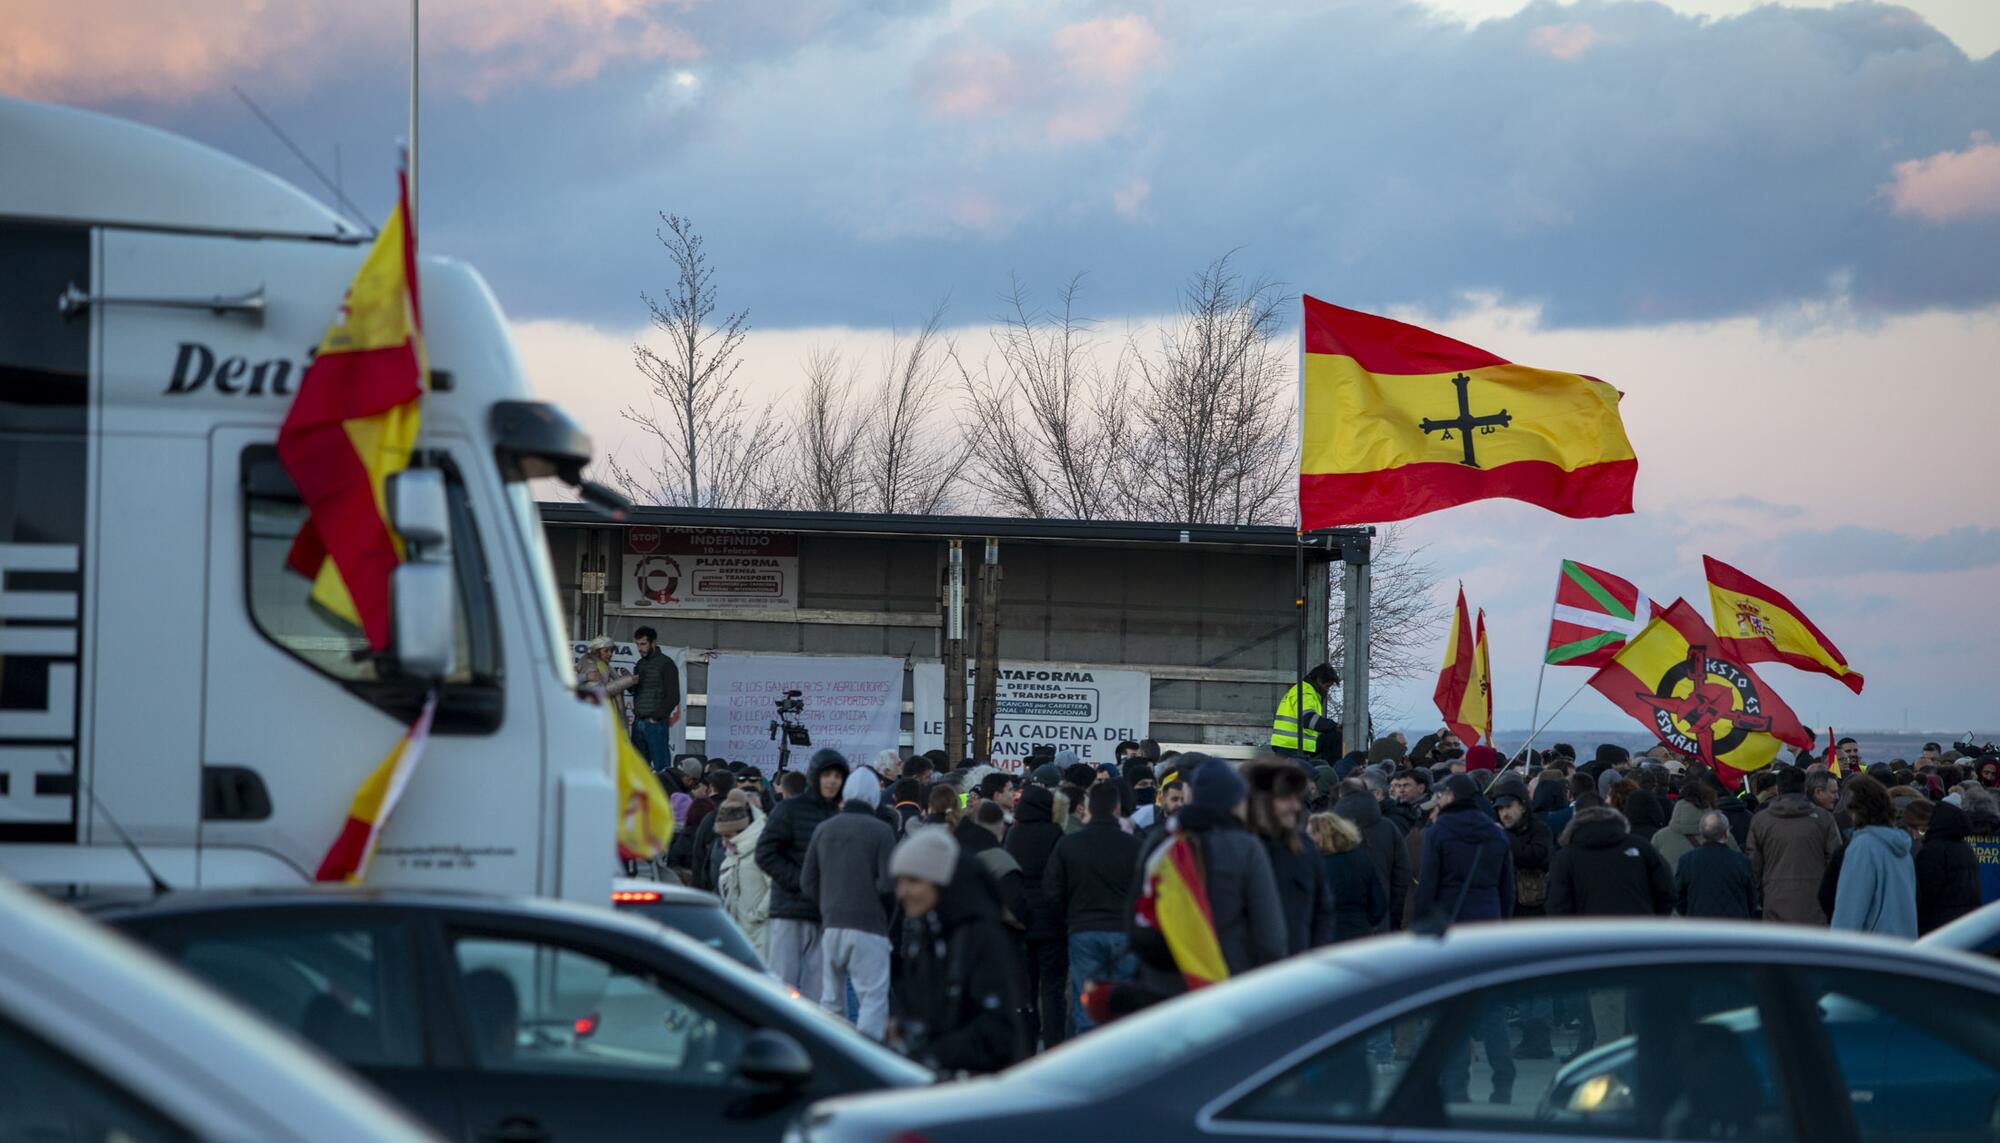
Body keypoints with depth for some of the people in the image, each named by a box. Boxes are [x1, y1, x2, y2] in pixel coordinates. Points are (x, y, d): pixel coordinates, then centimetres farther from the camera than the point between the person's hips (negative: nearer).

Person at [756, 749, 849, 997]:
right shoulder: (790, 809, -2)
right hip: (791, 911, -5)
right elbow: (765, 854, -6)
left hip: (825, 914, 5)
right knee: (783, 981, -5)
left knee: (815, 988, 4)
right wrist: (800, 882, -12)